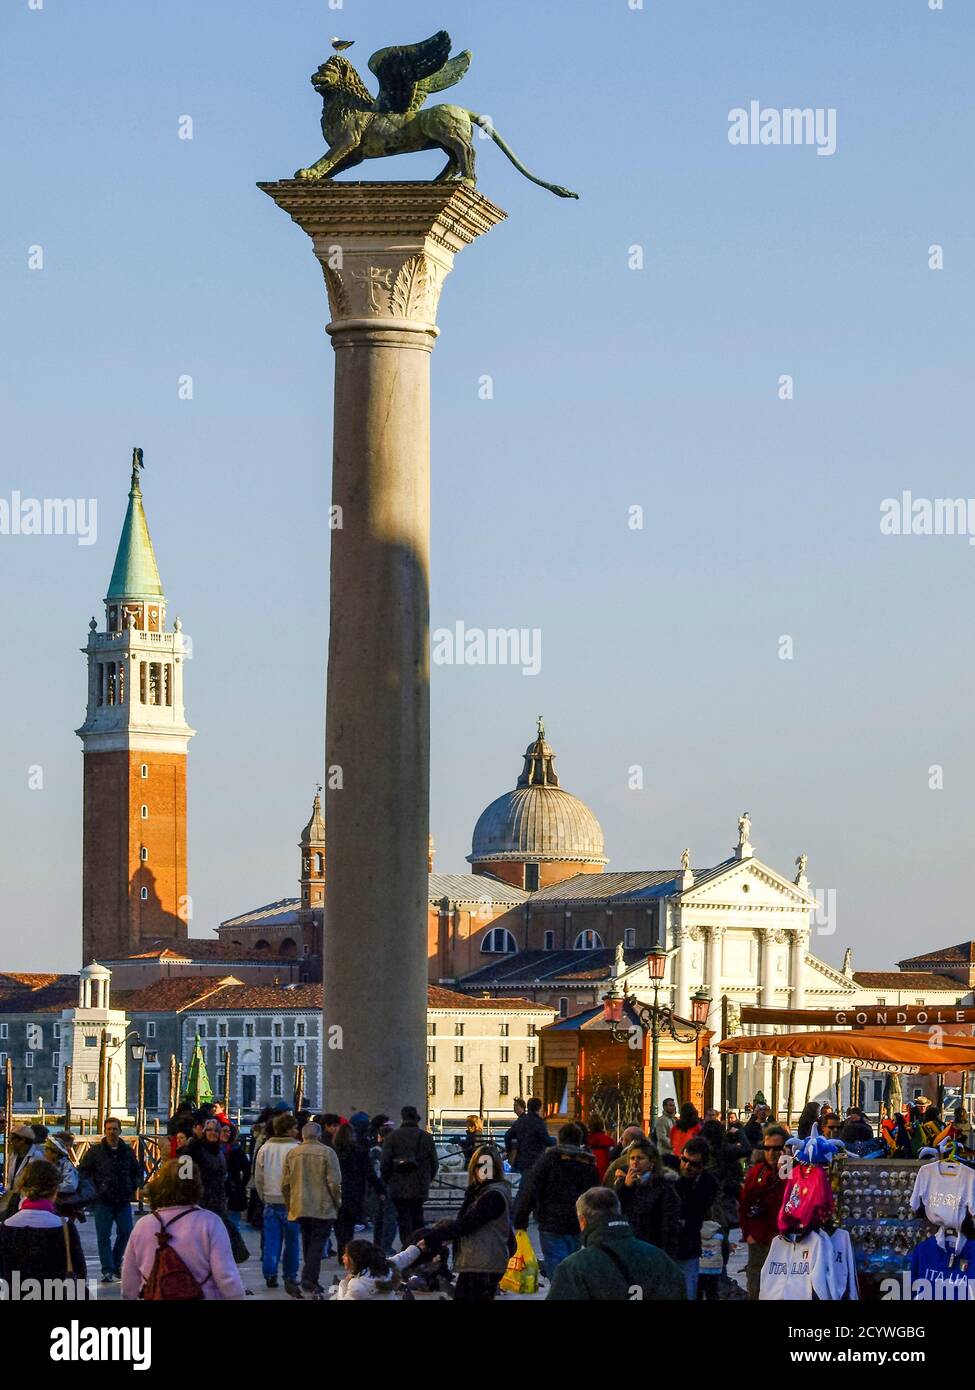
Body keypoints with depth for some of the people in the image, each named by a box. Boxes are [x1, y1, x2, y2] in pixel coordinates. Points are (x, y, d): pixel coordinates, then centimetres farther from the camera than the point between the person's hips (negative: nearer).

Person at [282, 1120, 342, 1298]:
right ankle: (310, 1280, -16)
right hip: (323, 1208, -4)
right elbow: (334, 1182, -12)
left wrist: (290, 1204, 19)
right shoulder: (327, 1153, -9)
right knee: (317, 1243, -4)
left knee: (307, 1242, 17)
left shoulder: (292, 1154, 4)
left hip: (300, 1208, 4)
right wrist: (338, 1203, 3)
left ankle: (309, 1279, 22)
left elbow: (285, 1184, 6)